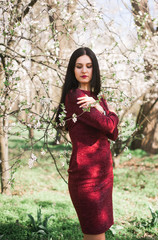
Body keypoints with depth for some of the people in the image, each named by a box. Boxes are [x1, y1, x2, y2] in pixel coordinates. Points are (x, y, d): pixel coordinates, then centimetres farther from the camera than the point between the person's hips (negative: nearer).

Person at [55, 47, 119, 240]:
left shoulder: (98, 98, 15)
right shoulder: (74, 96, -10)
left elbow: (114, 134, 4)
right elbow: (108, 125, -17)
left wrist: (98, 107, -9)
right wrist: (112, 116, 4)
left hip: (104, 171, 8)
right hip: (87, 172, -8)